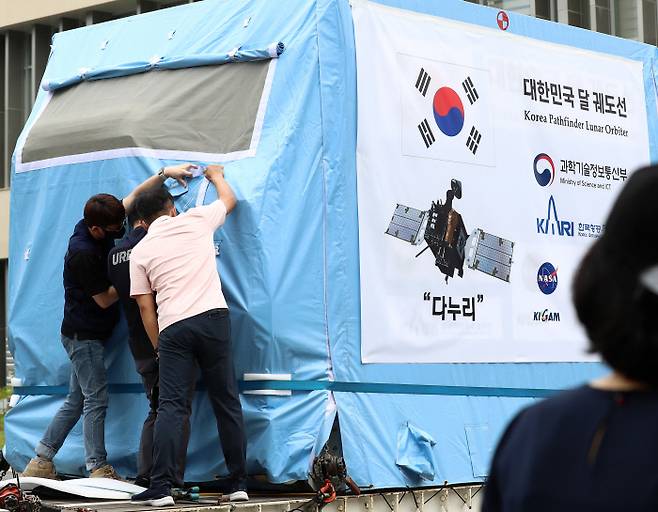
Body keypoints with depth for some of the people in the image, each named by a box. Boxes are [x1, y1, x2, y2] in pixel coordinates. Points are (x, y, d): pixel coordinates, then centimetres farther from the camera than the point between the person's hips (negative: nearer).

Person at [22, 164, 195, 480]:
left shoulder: (95, 229, 0)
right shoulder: (83, 253, -25)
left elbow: (135, 195, 10)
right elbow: (104, 299, -17)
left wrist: (165, 173, 0)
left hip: (84, 334, 9)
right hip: (84, 335, -9)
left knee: (76, 401, 12)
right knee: (96, 400, -7)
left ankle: (40, 462, 16)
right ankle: (98, 469, -5)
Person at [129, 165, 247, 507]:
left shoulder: (140, 252, 12)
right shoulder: (196, 220, 12)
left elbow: (145, 306, 8)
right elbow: (229, 200, 31)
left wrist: (159, 347, 15)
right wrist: (216, 175, 50)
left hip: (173, 328, 0)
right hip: (213, 318, 1)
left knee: (170, 406, -3)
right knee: (227, 403, 6)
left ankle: (161, 488, -11)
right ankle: (238, 485, 8)